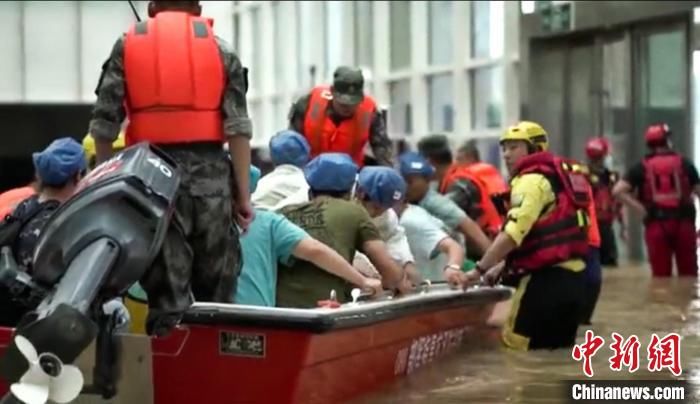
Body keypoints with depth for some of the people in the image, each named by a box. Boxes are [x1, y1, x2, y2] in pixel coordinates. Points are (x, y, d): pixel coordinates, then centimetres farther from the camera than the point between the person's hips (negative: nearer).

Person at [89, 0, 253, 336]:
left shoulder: (127, 45, 10)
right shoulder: (220, 48, 9)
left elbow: (104, 123, 5)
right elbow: (237, 129, 1)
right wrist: (243, 194, 3)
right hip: (209, 175, 0)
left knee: (166, 295, 2)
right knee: (216, 295, 10)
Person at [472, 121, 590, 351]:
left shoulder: (532, 180, -9)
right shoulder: (557, 176, 22)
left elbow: (513, 233, -22)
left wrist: (480, 269, -19)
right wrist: (501, 267, 15)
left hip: (546, 279, -10)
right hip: (572, 277, 10)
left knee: (515, 350, -5)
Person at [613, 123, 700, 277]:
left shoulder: (642, 167, 6)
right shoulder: (684, 163, 7)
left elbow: (618, 191, -4)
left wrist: (641, 209, -1)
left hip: (656, 224, 0)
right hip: (683, 222, 0)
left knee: (661, 275, 5)